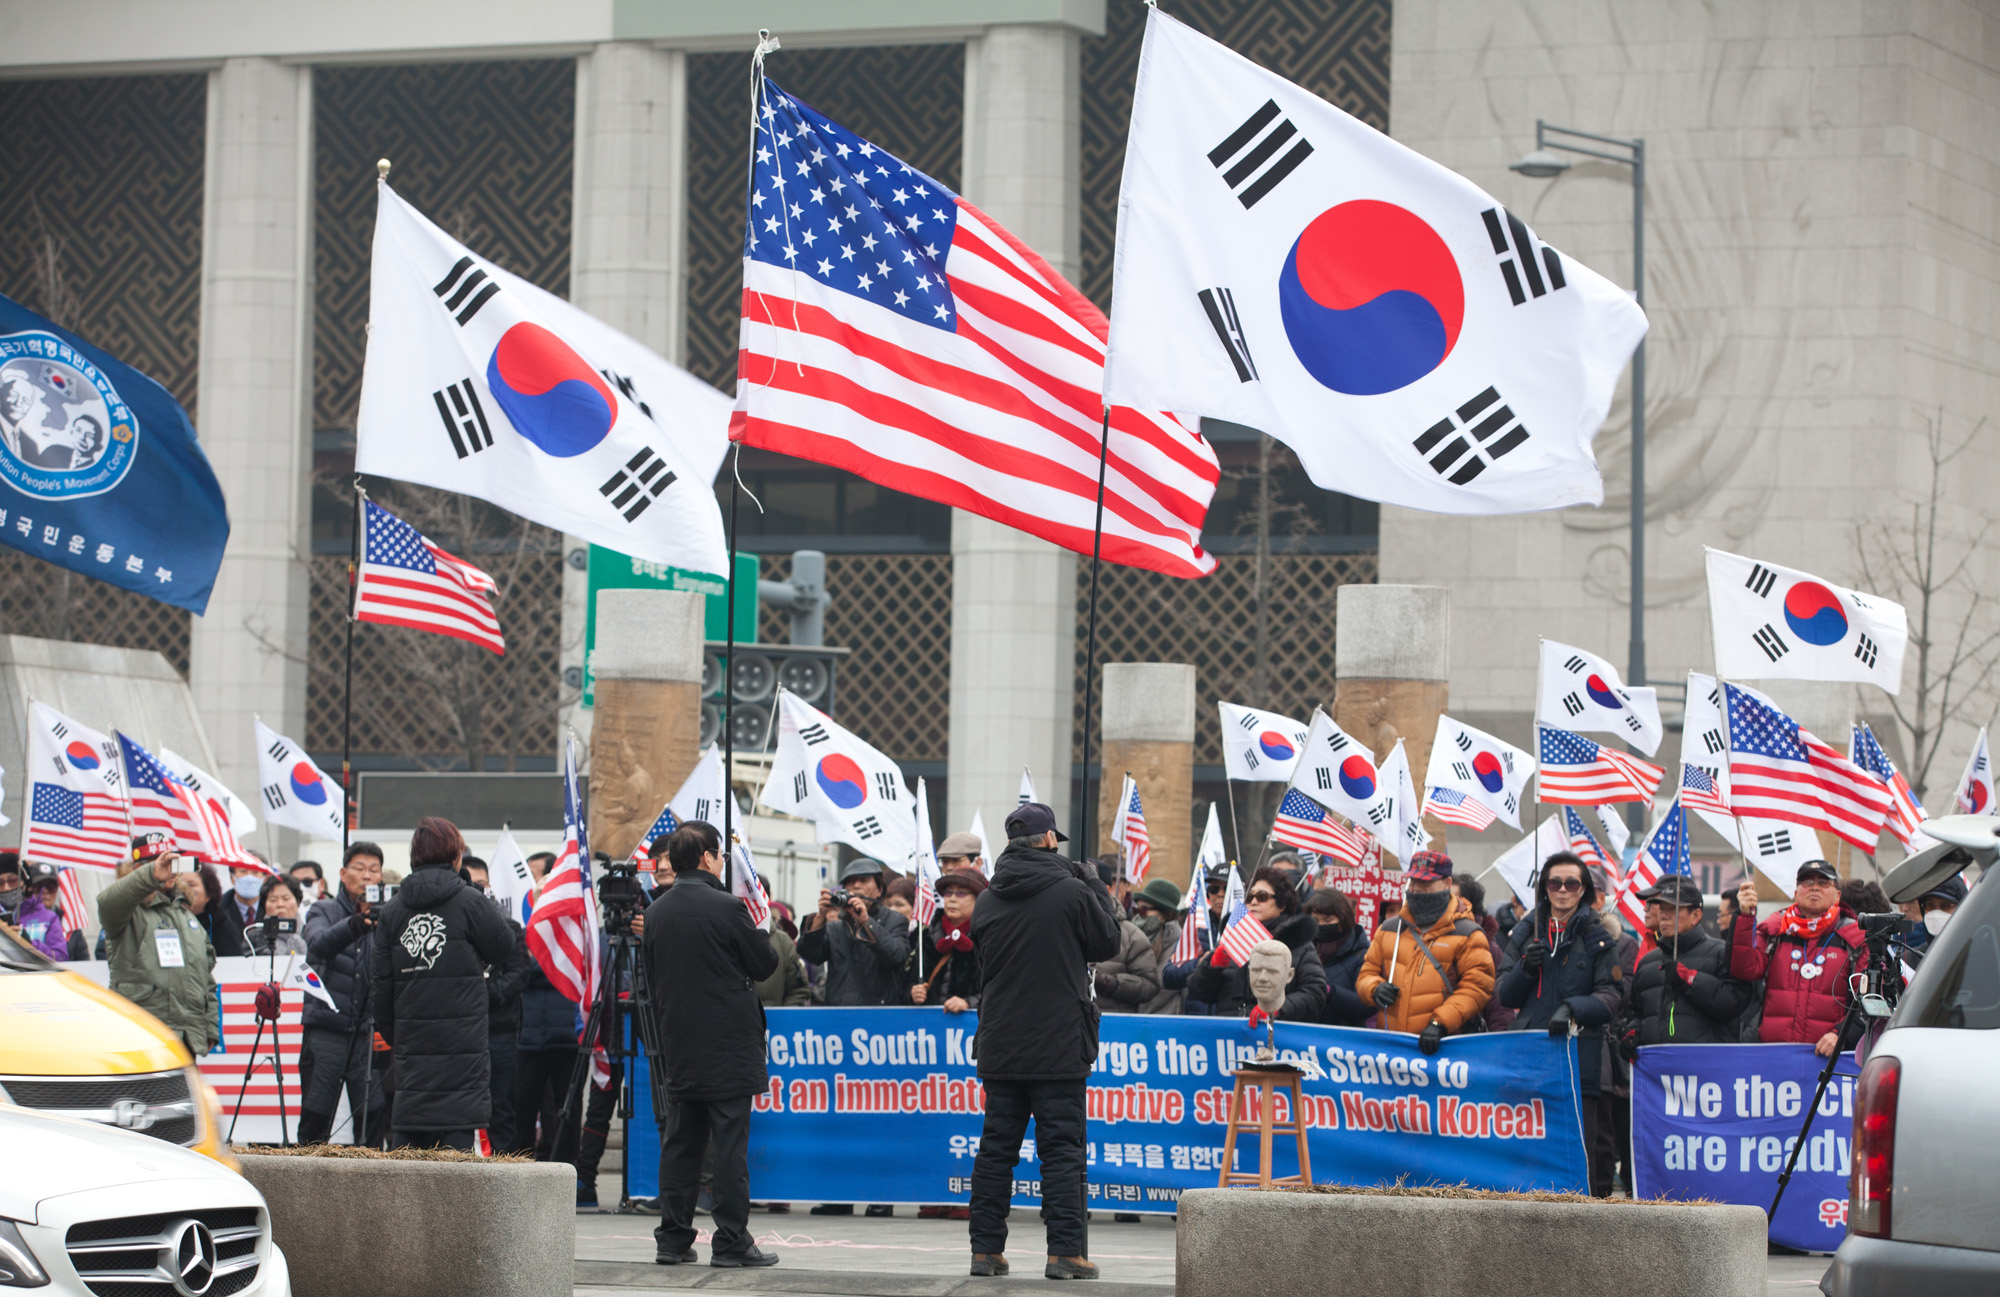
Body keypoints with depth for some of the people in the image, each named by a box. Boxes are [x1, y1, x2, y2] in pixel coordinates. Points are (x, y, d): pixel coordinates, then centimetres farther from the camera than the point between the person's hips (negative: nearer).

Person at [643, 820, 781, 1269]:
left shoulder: (656, 913, 5)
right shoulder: (725, 908, -13)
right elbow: (765, 963, -5)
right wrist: (761, 931, 14)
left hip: (679, 1046, 6)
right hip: (729, 1045, -6)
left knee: (680, 1143, 10)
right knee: (730, 1144, -3)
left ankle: (672, 1239, 10)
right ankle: (731, 1241, -3)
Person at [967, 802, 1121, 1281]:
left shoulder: (988, 901, 5)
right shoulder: (1072, 892, -10)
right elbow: (1107, 943, 2)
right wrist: (1097, 888, 14)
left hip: (1001, 1048, 4)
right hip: (1059, 1046, -4)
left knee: (997, 1146, 9)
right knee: (1061, 1147, -1)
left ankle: (985, 1247, 10)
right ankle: (1064, 1251, -4)